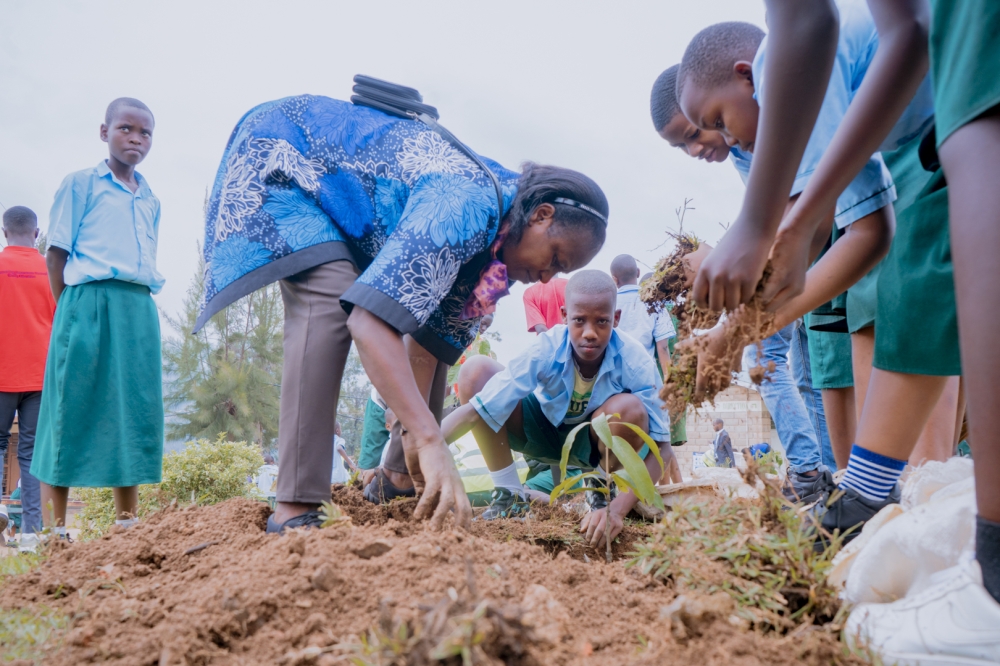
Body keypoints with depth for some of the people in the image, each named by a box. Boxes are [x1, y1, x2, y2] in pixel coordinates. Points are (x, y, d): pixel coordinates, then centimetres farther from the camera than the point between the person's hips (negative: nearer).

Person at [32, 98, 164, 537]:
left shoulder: (150, 201, 19)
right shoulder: (80, 184, 4)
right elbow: (56, 254, 1)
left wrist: (137, 307, 11)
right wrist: (71, 310, -4)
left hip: (141, 310, 5)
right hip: (90, 303, -5)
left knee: (136, 411, 4)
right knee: (72, 410, -3)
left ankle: (128, 520, 12)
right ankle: (53, 526, 5)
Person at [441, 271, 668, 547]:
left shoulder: (635, 362, -29)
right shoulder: (546, 349, -29)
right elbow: (475, 410, -34)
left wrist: (619, 507, -45)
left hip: (597, 442, 0)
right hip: (545, 432, 1)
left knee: (630, 410, -36)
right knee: (476, 371, -24)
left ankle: (602, 490, -1)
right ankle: (509, 495, -10)